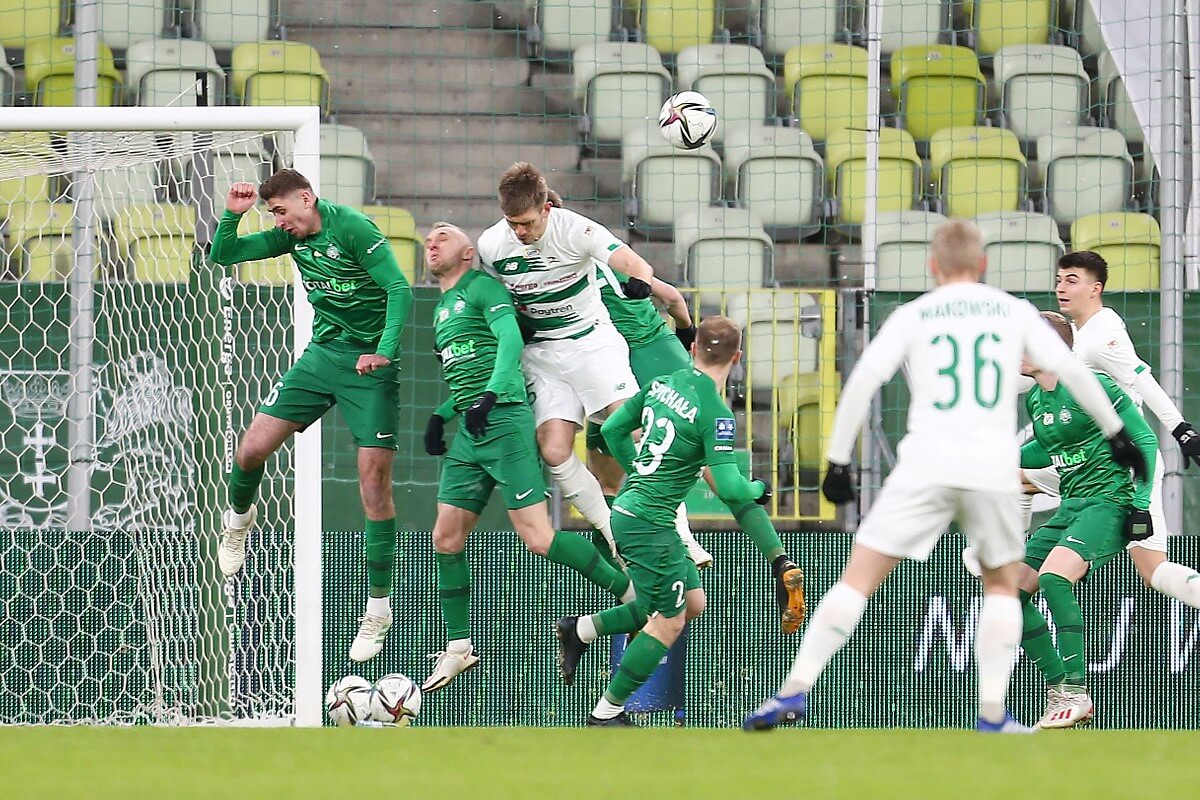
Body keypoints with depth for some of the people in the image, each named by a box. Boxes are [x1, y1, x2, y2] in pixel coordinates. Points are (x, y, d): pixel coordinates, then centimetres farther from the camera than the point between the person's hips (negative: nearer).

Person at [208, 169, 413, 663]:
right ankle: (239, 520, 30)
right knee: (252, 450, -5)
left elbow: (400, 290, -20)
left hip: (369, 364, -6)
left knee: (374, 482, -10)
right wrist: (233, 214, -10)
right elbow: (223, 254, 9)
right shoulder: (293, 236, 5)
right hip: (322, 354, 6)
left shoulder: (354, 228, -16)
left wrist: (385, 352, -32)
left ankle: (378, 607, -3)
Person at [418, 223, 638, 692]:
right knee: (446, 538, 4)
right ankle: (458, 648, 13)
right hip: (468, 434, 9)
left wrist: (490, 395, -29)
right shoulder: (442, 311, 24)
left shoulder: (482, 287, -2)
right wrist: (440, 417, 21)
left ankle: (632, 591, -2)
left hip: (503, 421, -9)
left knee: (538, 539, -14)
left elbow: (510, 340, -16)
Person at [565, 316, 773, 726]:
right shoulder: (716, 415, -17)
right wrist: (759, 489, 1)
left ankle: (581, 629, 17)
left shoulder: (662, 384, 6)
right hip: (650, 525, -9)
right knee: (668, 623, 3)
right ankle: (607, 712, 10)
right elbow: (729, 488, -20)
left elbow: (612, 429, 17)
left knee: (693, 602, 16)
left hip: (625, 510, 9)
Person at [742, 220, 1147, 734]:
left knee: (860, 577, 0)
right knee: (1002, 584, 21)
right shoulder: (1013, 311, 12)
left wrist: (837, 460, 2)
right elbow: (1069, 369, 7)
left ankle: (795, 692, -11)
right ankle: (992, 712, 11)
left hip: (926, 465, -1)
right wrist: (1115, 432, 17)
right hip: (993, 470, 1)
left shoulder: (912, 316, 9)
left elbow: (863, 379, -2)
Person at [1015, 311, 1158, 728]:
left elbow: (1145, 440, -10)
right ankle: (1060, 693, 4)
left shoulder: (1093, 387, -12)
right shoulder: (1035, 398, 12)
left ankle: (1076, 693, -22)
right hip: (1070, 507, 9)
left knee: (1053, 578, -29)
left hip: (1108, 503, -9)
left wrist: (1141, 502, -16)